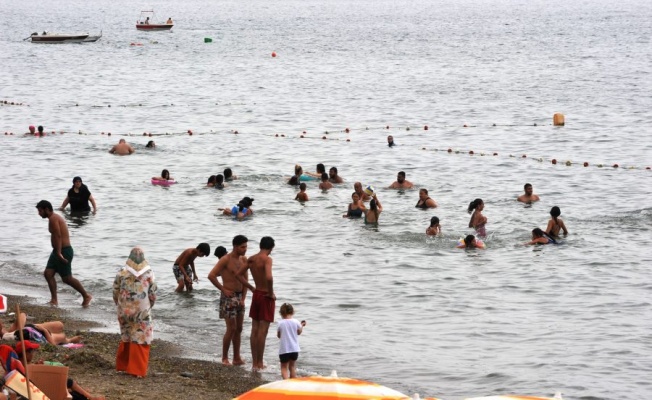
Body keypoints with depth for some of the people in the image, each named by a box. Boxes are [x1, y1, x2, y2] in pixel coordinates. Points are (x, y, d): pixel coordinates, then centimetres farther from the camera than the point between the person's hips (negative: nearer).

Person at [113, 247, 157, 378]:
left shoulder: (122, 272, -4)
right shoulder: (149, 273, -6)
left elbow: (115, 291, 1)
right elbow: (152, 293, -2)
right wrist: (149, 306, 16)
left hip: (125, 310, 2)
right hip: (142, 311, -2)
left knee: (125, 337, 19)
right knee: (141, 339, 3)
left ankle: (122, 365, 27)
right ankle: (138, 369, -1)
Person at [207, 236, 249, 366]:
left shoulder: (244, 260, 7)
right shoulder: (225, 260, -14)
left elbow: (245, 280, 12)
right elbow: (211, 275, -21)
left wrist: (243, 298, 3)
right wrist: (223, 289, -16)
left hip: (239, 297, 7)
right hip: (228, 297, -7)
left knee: (239, 329, 9)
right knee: (231, 328, -8)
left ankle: (237, 358, 15)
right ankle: (224, 358, 2)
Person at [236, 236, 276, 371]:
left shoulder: (251, 259, 4)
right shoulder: (267, 259, -17)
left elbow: (239, 274, 11)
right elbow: (269, 277, -33)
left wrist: (252, 288, 12)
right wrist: (271, 293, -17)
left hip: (256, 295, 7)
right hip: (266, 296, -7)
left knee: (255, 330, 11)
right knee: (262, 331, -2)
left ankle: (254, 362, 15)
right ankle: (259, 363, 3)